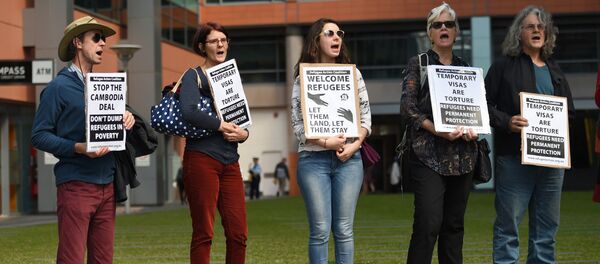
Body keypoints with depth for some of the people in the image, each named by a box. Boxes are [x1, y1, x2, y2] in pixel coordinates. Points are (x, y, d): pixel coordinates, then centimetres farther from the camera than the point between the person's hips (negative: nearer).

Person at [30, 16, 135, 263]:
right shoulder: (59, 87, -3)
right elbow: (39, 135, -7)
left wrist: (126, 119, 1)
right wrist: (79, 148, -19)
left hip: (106, 185, 7)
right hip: (75, 185, -7)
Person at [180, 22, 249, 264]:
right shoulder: (193, 76, 0)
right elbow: (189, 112, -19)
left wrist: (243, 133, -2)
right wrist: (222, 126, -13)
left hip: (230, 161, 6)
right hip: (202, 159, -6)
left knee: (239, 233, 1)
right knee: (203, 234, -3)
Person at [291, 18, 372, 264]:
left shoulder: (353, 73, 12)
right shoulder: (303, 78, 4)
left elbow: (365, 116, 9)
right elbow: (297, 123, -2)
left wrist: (355, 144, -8)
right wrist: (326, 142, -16)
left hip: (349, 158, 2)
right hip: (313, 158, -2)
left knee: (344, 230, 2)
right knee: (320, 230, -4)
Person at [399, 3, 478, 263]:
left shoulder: (465, 67, 15)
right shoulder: (418, 63, 3)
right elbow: (408, 107, -5)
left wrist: (474, 128, -5)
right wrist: (438, 131, -18)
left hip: (462, 156, 5)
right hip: (429, 154, -5)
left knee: (454, 224, 7)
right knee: (428, 224, -14)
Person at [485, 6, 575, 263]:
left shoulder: (554, 71, 17)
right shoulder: (504, 66, 2)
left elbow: (569, 111, 22)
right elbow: (485, 105, -3)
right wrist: (507, 122, -18)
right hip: (514, 157, -5)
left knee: (547, 225, 8)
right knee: (508, 223, -4)